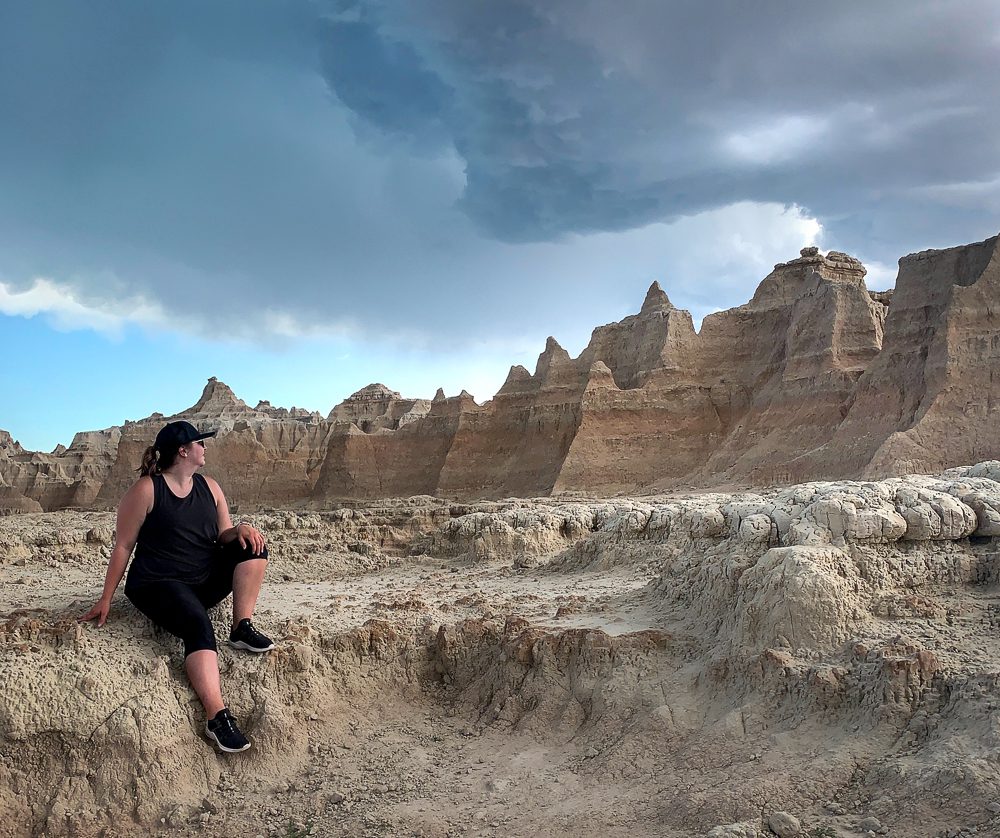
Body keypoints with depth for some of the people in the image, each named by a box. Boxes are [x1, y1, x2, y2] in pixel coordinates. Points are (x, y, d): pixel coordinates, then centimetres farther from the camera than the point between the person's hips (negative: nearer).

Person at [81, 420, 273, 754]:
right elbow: (123, 546, -6)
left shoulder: (209, 487, 10)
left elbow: (223, 536, 12)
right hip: (157, 584, -6)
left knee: (252, 544, -14)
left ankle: (242, 628, -14)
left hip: (206, 582, 6)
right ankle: (216, 717, -40)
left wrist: (239, 529, -13)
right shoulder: (146, 489, -8)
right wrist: (106, 599, -7)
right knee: (199, 625, -34)